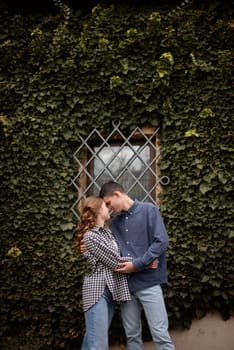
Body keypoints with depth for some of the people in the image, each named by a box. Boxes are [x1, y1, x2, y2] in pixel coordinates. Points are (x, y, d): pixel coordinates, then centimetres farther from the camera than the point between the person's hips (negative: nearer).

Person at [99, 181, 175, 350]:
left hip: (148, 282, -5)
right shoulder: (114, 222, 15)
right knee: (132, 335, 11)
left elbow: (162, 241, -12)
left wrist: (137, 264, -15)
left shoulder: (149, 210, -3)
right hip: (125, 285, 6)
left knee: (160, 334, -4)